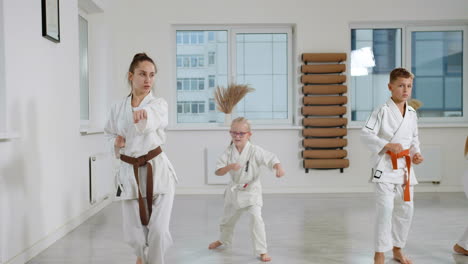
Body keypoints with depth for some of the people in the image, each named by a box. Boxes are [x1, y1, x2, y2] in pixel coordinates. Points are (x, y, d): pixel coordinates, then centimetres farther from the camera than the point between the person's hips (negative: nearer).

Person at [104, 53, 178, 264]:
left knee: (158, 230, -9)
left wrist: (142, 113, -54)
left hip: (157, 170, -2)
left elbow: (152, 120, -30)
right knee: (133, 232, 9)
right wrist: (116, 143, -6)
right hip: (129, 173, 3)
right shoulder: (118, 108, 3)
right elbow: (109, 134, 17)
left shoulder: (158, 104, -6)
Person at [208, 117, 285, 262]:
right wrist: (229, 167, -31)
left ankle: (262, 251, -6)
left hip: (251, 190, -3)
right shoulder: (229, 152, -9)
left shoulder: (255, 151, -17)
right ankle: (224, 240, 52)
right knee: (228, 218, 22)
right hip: (234, 190, 4)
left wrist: (279, 168, -44)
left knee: (256, 218, -20)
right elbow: (218, 172, -12)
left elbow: (271, 159, -23)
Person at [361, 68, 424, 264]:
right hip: (385, 165, -6)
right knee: (385, 208, -13)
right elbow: (366, 134, -15)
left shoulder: (412, 113, 7)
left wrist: (416, 153, 1)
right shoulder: (382, 111, -11)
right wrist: (387, 145, -24)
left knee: (405, 209, 12)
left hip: (404, 166, 7)